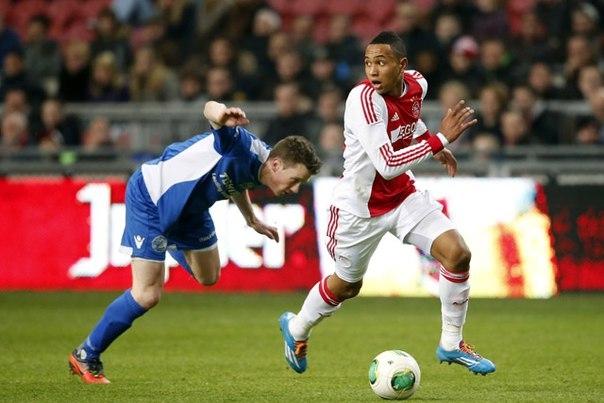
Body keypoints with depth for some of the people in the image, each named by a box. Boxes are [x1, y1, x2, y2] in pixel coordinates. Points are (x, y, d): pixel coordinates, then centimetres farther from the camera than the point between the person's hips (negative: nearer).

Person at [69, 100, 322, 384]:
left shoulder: (257, 168, -5)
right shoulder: (243, 147, -32)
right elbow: (209, 108, -50)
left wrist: (252, 220, 31)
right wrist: (221, 114, -73)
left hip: (188, 208, 9)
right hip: (149, 198, -9)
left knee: (208, 278, 24)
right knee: (147, 295, -13)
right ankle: (86, 356, 5)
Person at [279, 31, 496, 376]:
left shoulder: (417, 84, -7)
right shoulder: (365, 99, -29)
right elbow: (388, 165, -36)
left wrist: (432, 144, 11)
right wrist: (440, 139, -36)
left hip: (403, 195, 5)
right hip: (361, 205, -5)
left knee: (457, 253, -11)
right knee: (347, 285, 14)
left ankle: (451, 344, 6)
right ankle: (296, 328, 45)